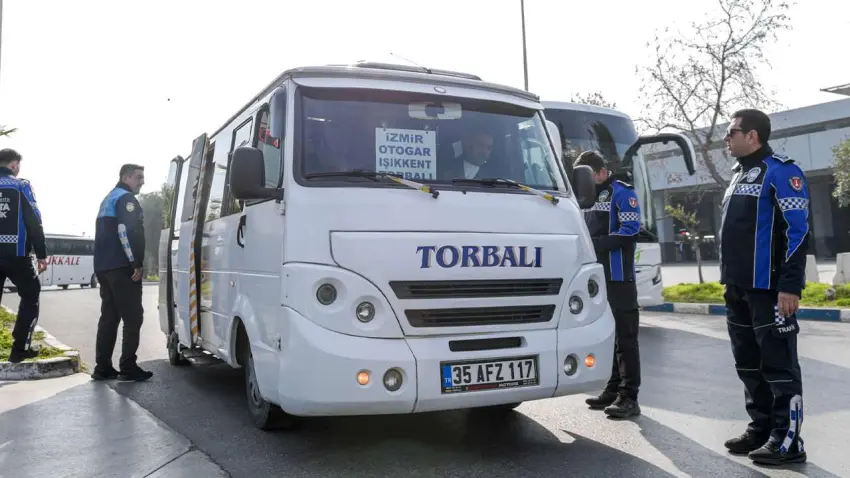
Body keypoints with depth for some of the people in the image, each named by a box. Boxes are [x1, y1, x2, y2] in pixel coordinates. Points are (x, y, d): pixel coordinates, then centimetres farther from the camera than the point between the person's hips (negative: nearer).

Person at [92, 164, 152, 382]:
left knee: (109, 317, 10)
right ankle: (128, 368, -7)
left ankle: (102, 368, 11)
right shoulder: (126, 198, -6)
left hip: (103, 267, 10)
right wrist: (136, 263, -18)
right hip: (122, 267, -10)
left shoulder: (108, 199, 25)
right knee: (133, 317, -7)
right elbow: (126, 231, -20)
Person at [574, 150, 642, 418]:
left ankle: (629, 397, -4)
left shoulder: (622, 193, -4)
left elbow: (630, 231, -15)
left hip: (618, 278, -8)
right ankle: (613, 391, 17)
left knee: (625, 337, -6)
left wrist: (594, 244, -19)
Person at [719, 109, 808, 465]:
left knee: (778, 364, -4)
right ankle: (761, 429, 24)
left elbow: (797, 231, -15)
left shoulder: (781, 172, -8)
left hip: (769, 289, -9)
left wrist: (790, 286, -21)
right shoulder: (739, 176, 19)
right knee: (748, 364, 13)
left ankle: (787, 441, 3)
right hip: (739, 289, 9)